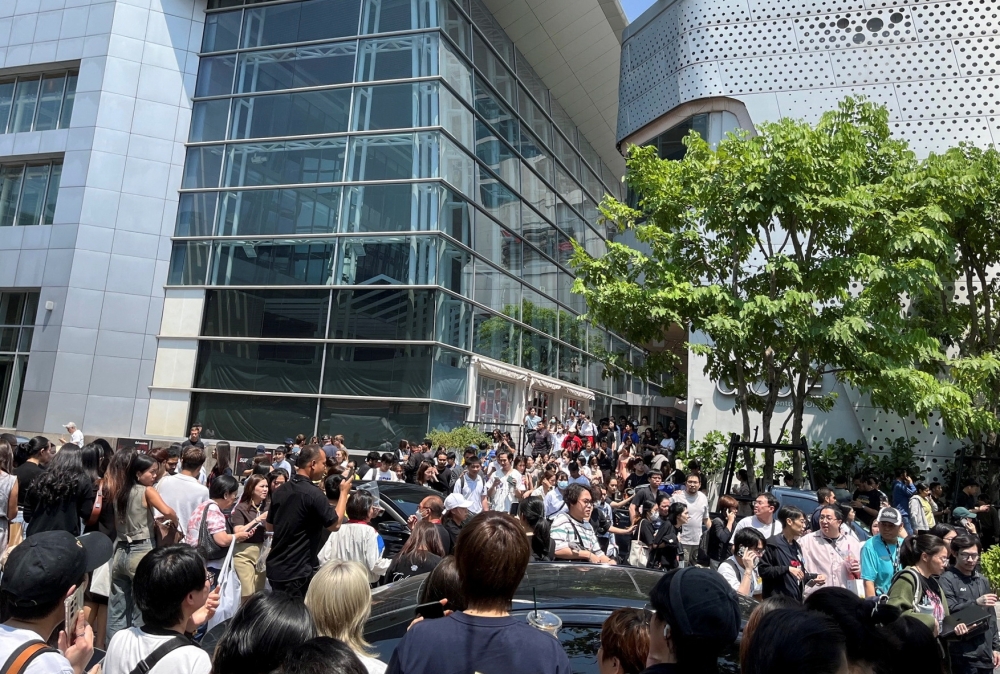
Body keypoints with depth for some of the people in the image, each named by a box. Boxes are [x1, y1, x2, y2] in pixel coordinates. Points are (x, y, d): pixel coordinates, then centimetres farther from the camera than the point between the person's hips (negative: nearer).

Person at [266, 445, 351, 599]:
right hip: (297, 572, -8)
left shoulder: (279, 491, 5)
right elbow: (335, 525, -10)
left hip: (274, 568, 8)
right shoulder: (314, 494, -19)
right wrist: (344, 493, -1)